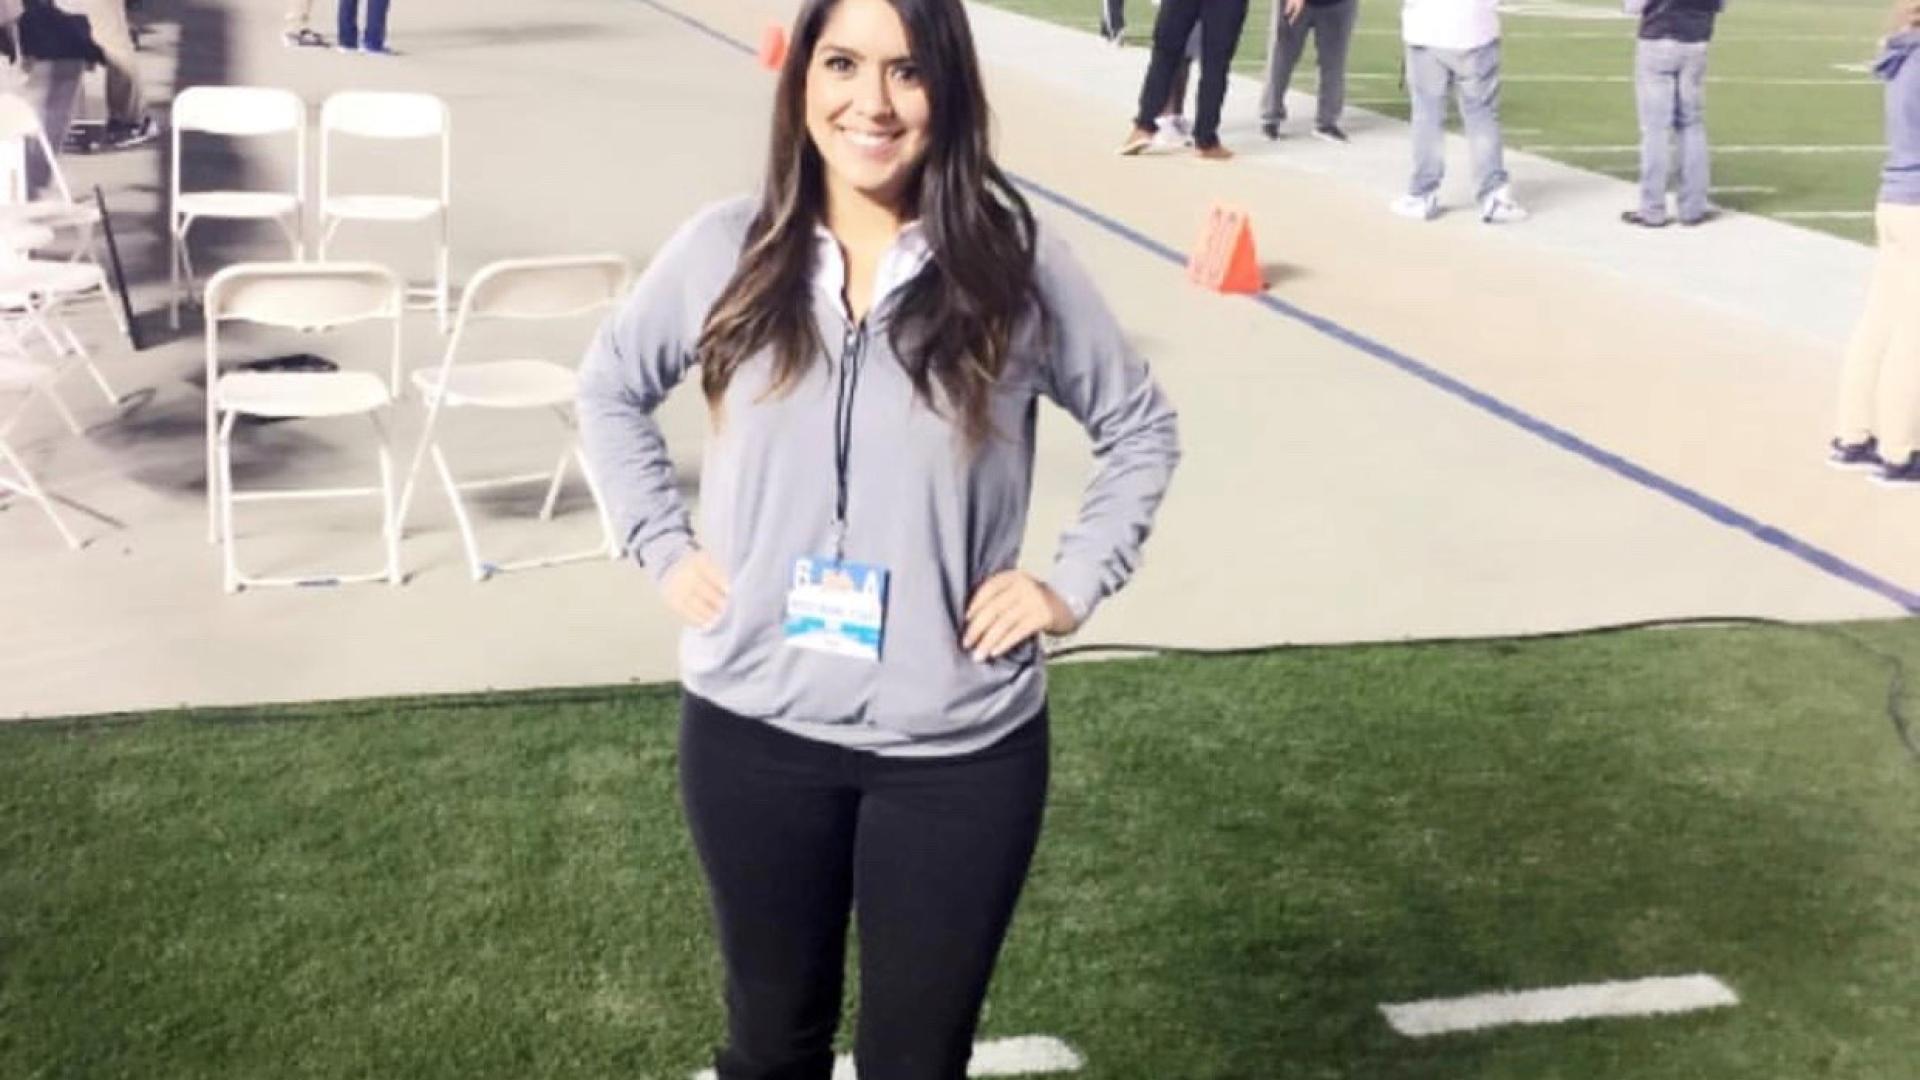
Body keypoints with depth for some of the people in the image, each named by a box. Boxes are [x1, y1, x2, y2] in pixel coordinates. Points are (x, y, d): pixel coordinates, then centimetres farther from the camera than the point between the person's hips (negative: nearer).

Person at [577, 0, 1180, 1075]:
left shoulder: (1019, 264, -7)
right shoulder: (727, 250, -3)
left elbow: (1143, 428, 6)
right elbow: (610, 387, 14)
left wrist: (1075, 583, -3)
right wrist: (664, 543, 4)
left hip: (961, 747, -1)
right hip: (753, 729, 2)